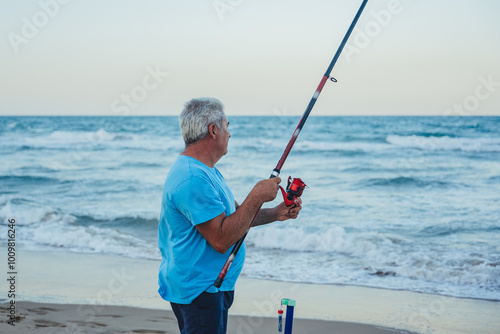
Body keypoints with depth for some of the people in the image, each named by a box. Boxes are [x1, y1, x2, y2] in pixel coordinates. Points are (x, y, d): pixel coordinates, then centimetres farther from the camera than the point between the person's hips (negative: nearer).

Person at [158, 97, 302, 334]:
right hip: (197, 292, -11)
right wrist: (257, 197, -20)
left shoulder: (206, 171, 13)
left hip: (213, 285, 11)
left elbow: (235, 216, 18)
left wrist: (275, 214, 4)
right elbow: (221, 239, -26)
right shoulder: (193, 179, -24)